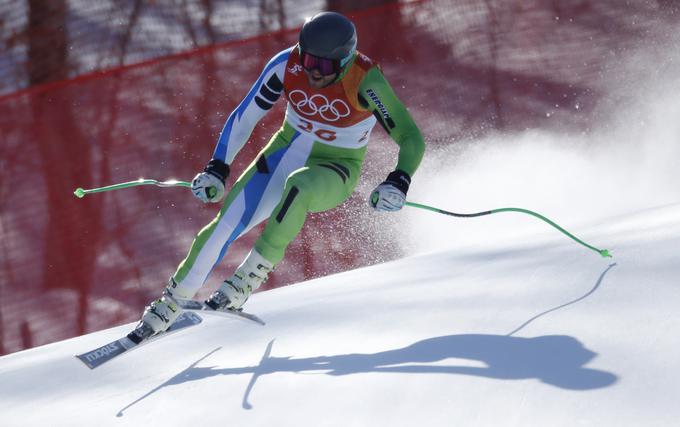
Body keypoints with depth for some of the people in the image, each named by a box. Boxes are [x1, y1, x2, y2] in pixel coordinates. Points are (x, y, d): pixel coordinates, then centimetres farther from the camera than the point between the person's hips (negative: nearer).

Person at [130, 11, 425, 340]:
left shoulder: (365, 81, -26)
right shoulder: (287, 65, -17)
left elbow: (411, 139, -23)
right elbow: (244, 118, -4)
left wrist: (398, 183, -40)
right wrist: (217, 169, -8)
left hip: (335, 169, -4)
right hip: (288, 150, 4)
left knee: (298, 186, -40)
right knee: (223, 227, -12)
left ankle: (247, 280, -31)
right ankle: (169, 306, 6)